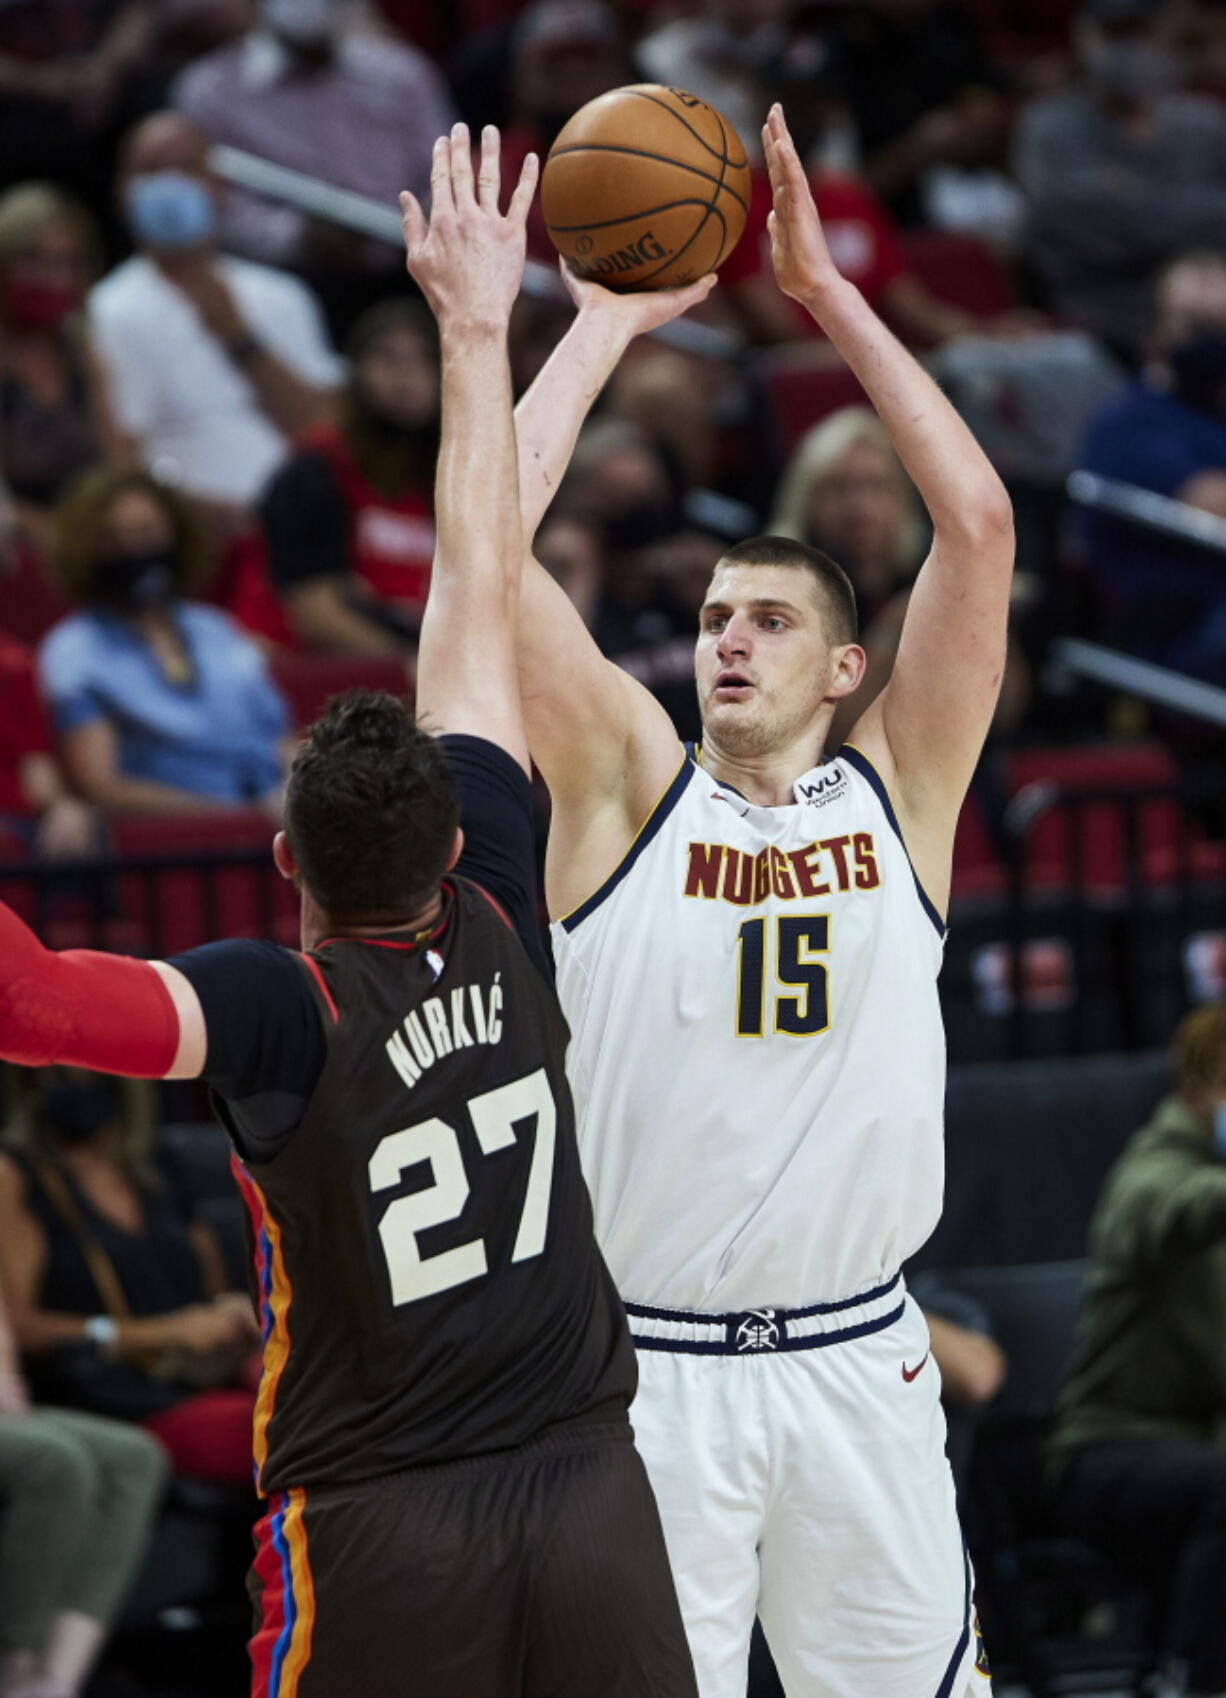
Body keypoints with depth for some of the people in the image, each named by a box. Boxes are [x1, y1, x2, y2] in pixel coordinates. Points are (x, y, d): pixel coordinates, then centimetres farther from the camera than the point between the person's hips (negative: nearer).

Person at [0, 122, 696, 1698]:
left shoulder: (285, 1009, -14)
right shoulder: (492, 930, -2)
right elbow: (481, 597, 6)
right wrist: (475, 334, 13)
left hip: (381, 1533, -4)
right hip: (589, 1492, 4)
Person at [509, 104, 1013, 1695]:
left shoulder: (898, 796, 5)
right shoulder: (628, 789, 2)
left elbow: (979, 524, -3)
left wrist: (826, 291, -3)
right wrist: (606, 321, -1)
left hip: (857, 1365, 2)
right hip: (649, 1368, -2)